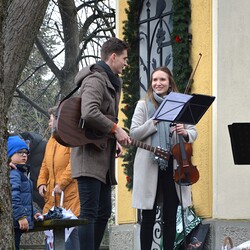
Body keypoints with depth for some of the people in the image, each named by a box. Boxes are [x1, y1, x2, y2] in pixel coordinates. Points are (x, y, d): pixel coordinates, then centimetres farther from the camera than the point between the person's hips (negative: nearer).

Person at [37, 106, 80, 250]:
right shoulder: (52, 140, 22)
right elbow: (45, 165, 24)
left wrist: (61, 184, -17)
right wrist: (42, 183, 8)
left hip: (70, 194, -8)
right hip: (52, 197, 8)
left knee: (72, 231, -10)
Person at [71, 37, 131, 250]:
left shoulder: (111, 82, 22)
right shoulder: (95, 79, -11)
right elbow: (89, 114, -28)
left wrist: (114, 141, 12)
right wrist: (116, 130, -18)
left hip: (104, 156, 11)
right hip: (90, 155, -11)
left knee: (104, 212, 12)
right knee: (89, 212, -15)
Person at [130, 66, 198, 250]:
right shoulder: (143, 105, 5)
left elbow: (193, 132, 7)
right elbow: (134, 133, -3)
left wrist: (185, 134, -15)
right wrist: (154, 122, -15)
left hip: (173, 165, 2)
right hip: (149, 165, -1)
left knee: (170, 216, 6)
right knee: (148, 217, 2)